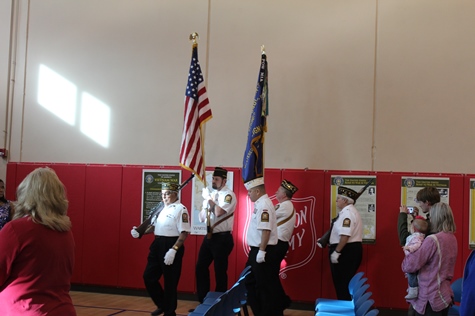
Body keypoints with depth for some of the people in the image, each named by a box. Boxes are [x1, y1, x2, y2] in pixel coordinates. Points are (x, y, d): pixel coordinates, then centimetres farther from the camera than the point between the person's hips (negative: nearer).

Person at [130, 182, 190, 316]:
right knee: (149, 277, 12)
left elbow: (184, 232, -18)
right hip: (157, 245, 8)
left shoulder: (180, 209, -12)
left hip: (171, 246, -8)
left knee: (170, 282, 2)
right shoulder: (161, 208, 14)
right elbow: (153, 226, 21)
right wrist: (139, 232, 4)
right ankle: (162, 304, 30)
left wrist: (173, 250, -25)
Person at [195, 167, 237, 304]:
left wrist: (208, 199, -13)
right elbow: (201, 218, 14)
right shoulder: (211, 194, 12)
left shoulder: (228, 194, -10)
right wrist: (207, 200, -5)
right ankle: (203, 300, 23)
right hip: (209, 236, 8)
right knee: (201, 267, 12)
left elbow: (219, 212, -27)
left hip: (222, 238, -8)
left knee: (220, 271, 1)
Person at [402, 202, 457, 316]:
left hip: (430, 299, -8)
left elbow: (410, 266, -20)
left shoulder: (433, 240, -21)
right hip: (445, 295, 8)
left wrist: (408, 252, 2)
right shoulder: (452, 238, 6)